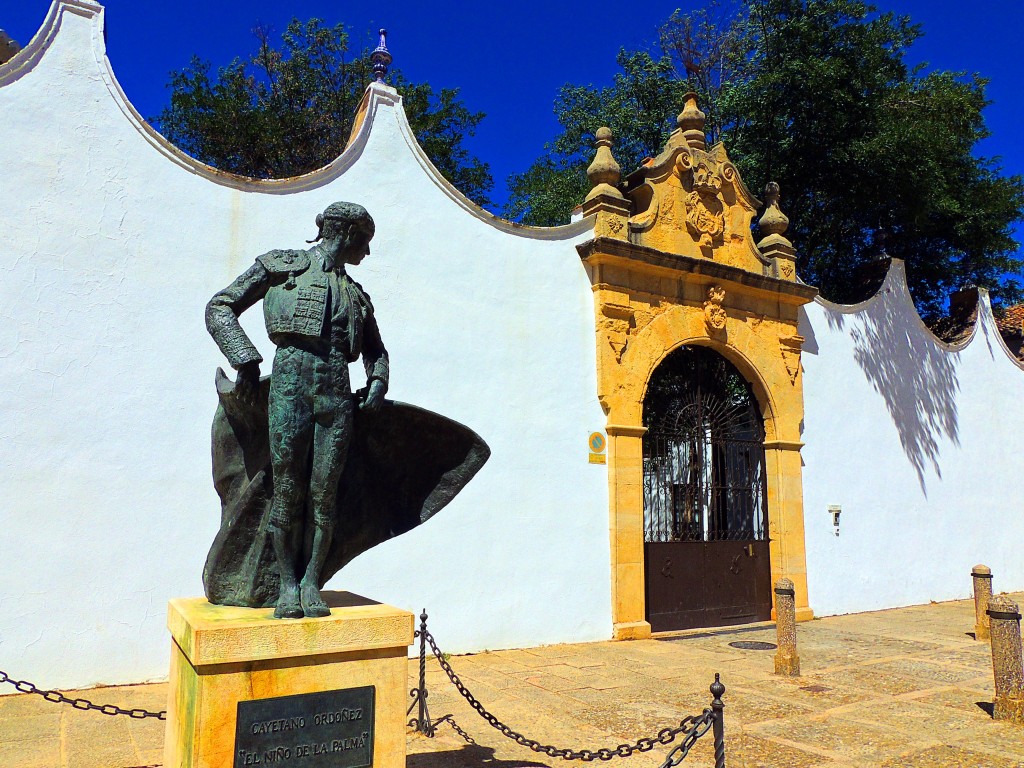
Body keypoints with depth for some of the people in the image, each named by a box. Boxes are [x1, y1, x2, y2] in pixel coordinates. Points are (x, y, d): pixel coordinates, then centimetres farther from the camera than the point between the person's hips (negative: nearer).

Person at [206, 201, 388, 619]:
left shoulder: (356, 293, 25)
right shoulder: (281, 264, 12)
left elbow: (376, 350, 33)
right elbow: (220, 307, 7)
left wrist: (378, 381, 12)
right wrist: (245, 361, -6)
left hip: (337, 396, 4)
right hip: (290, 386, -4)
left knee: (325, 496, 0)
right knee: (287, 494, -2)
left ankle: (312, 582, 13)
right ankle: (288, 584, 11)